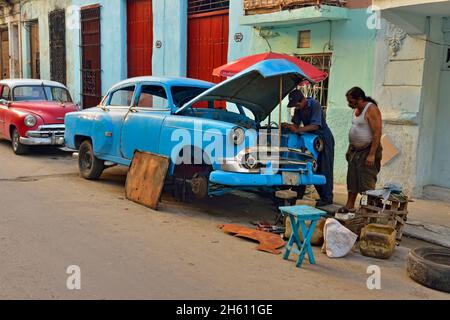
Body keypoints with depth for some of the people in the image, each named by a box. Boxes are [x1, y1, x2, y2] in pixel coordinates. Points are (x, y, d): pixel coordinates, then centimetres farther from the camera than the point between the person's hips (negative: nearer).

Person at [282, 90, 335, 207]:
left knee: (325, 169, -7)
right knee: (314, 168, 8)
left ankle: (327, 198, -3)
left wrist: (297, 130, -36)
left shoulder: (315, 105, -22)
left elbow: (315, 126, -29)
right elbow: (296, 124, 2)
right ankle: (322, 196, 16)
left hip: (324, 138, -8)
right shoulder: (298, 108, 1)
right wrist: (289, 126, -20)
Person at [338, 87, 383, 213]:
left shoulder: (371, 109, -16)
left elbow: (377, 133, -22)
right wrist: (349, 149, 19)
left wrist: (372, 155, -26)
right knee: (352, 180, 13)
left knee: (367, 184, -7)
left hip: (367, 151, -9)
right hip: (355, 150, 9)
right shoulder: (356, 110, 12)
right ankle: (349, 206, 22)